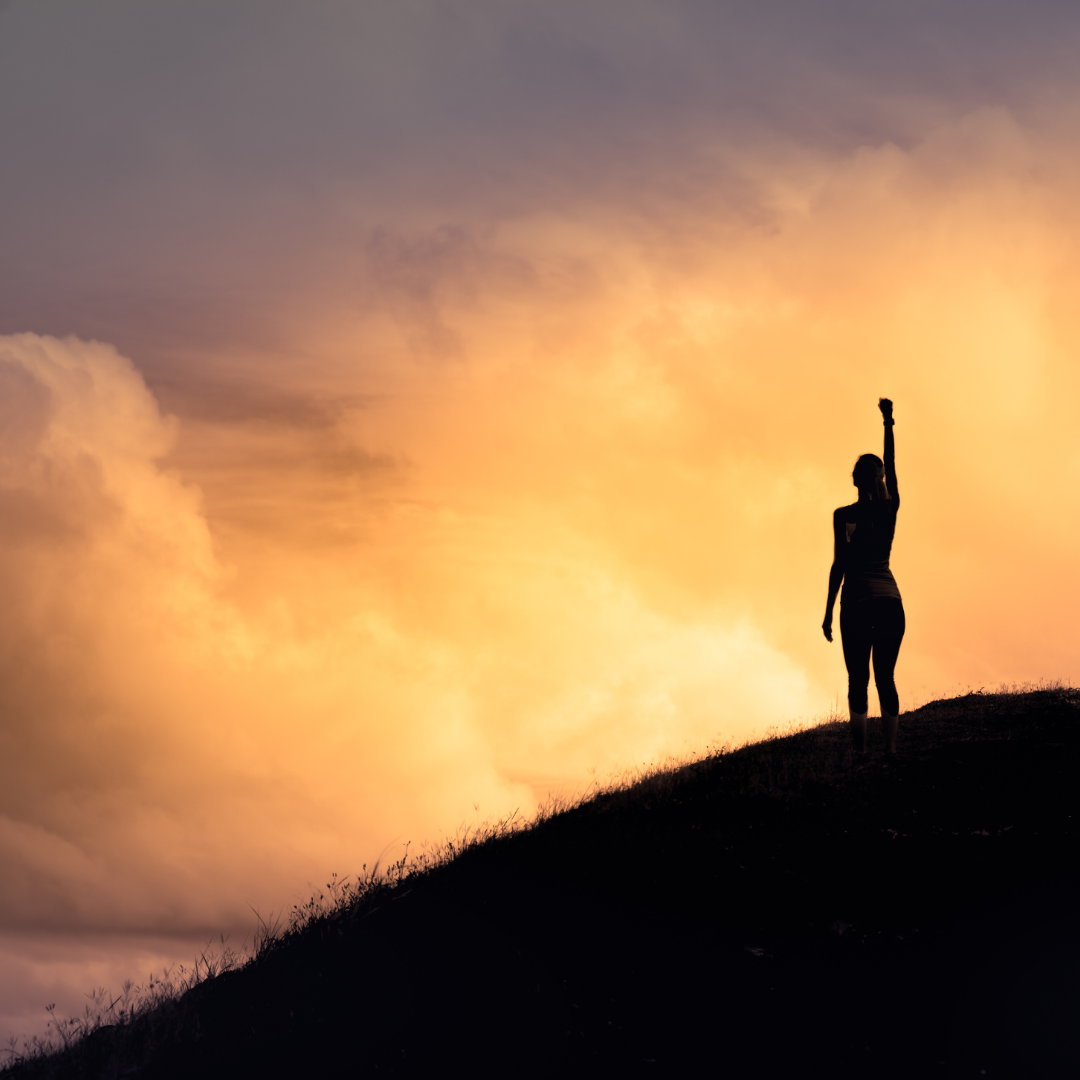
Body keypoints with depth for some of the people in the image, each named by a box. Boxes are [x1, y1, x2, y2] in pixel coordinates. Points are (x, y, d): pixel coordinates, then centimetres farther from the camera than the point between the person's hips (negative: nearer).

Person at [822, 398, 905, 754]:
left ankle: (860, 752, -13)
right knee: (885, 678, 5)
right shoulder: (889, 509, 4)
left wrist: (828, 611, -1)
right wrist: (888, 423, 23)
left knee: (858, 680, -4)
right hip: (890, 600, 3)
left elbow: (839, 565, -6)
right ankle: (890, 749, -5)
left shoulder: (843, 516, -4)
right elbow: (892, 464, 15)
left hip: (857, 602, -3)